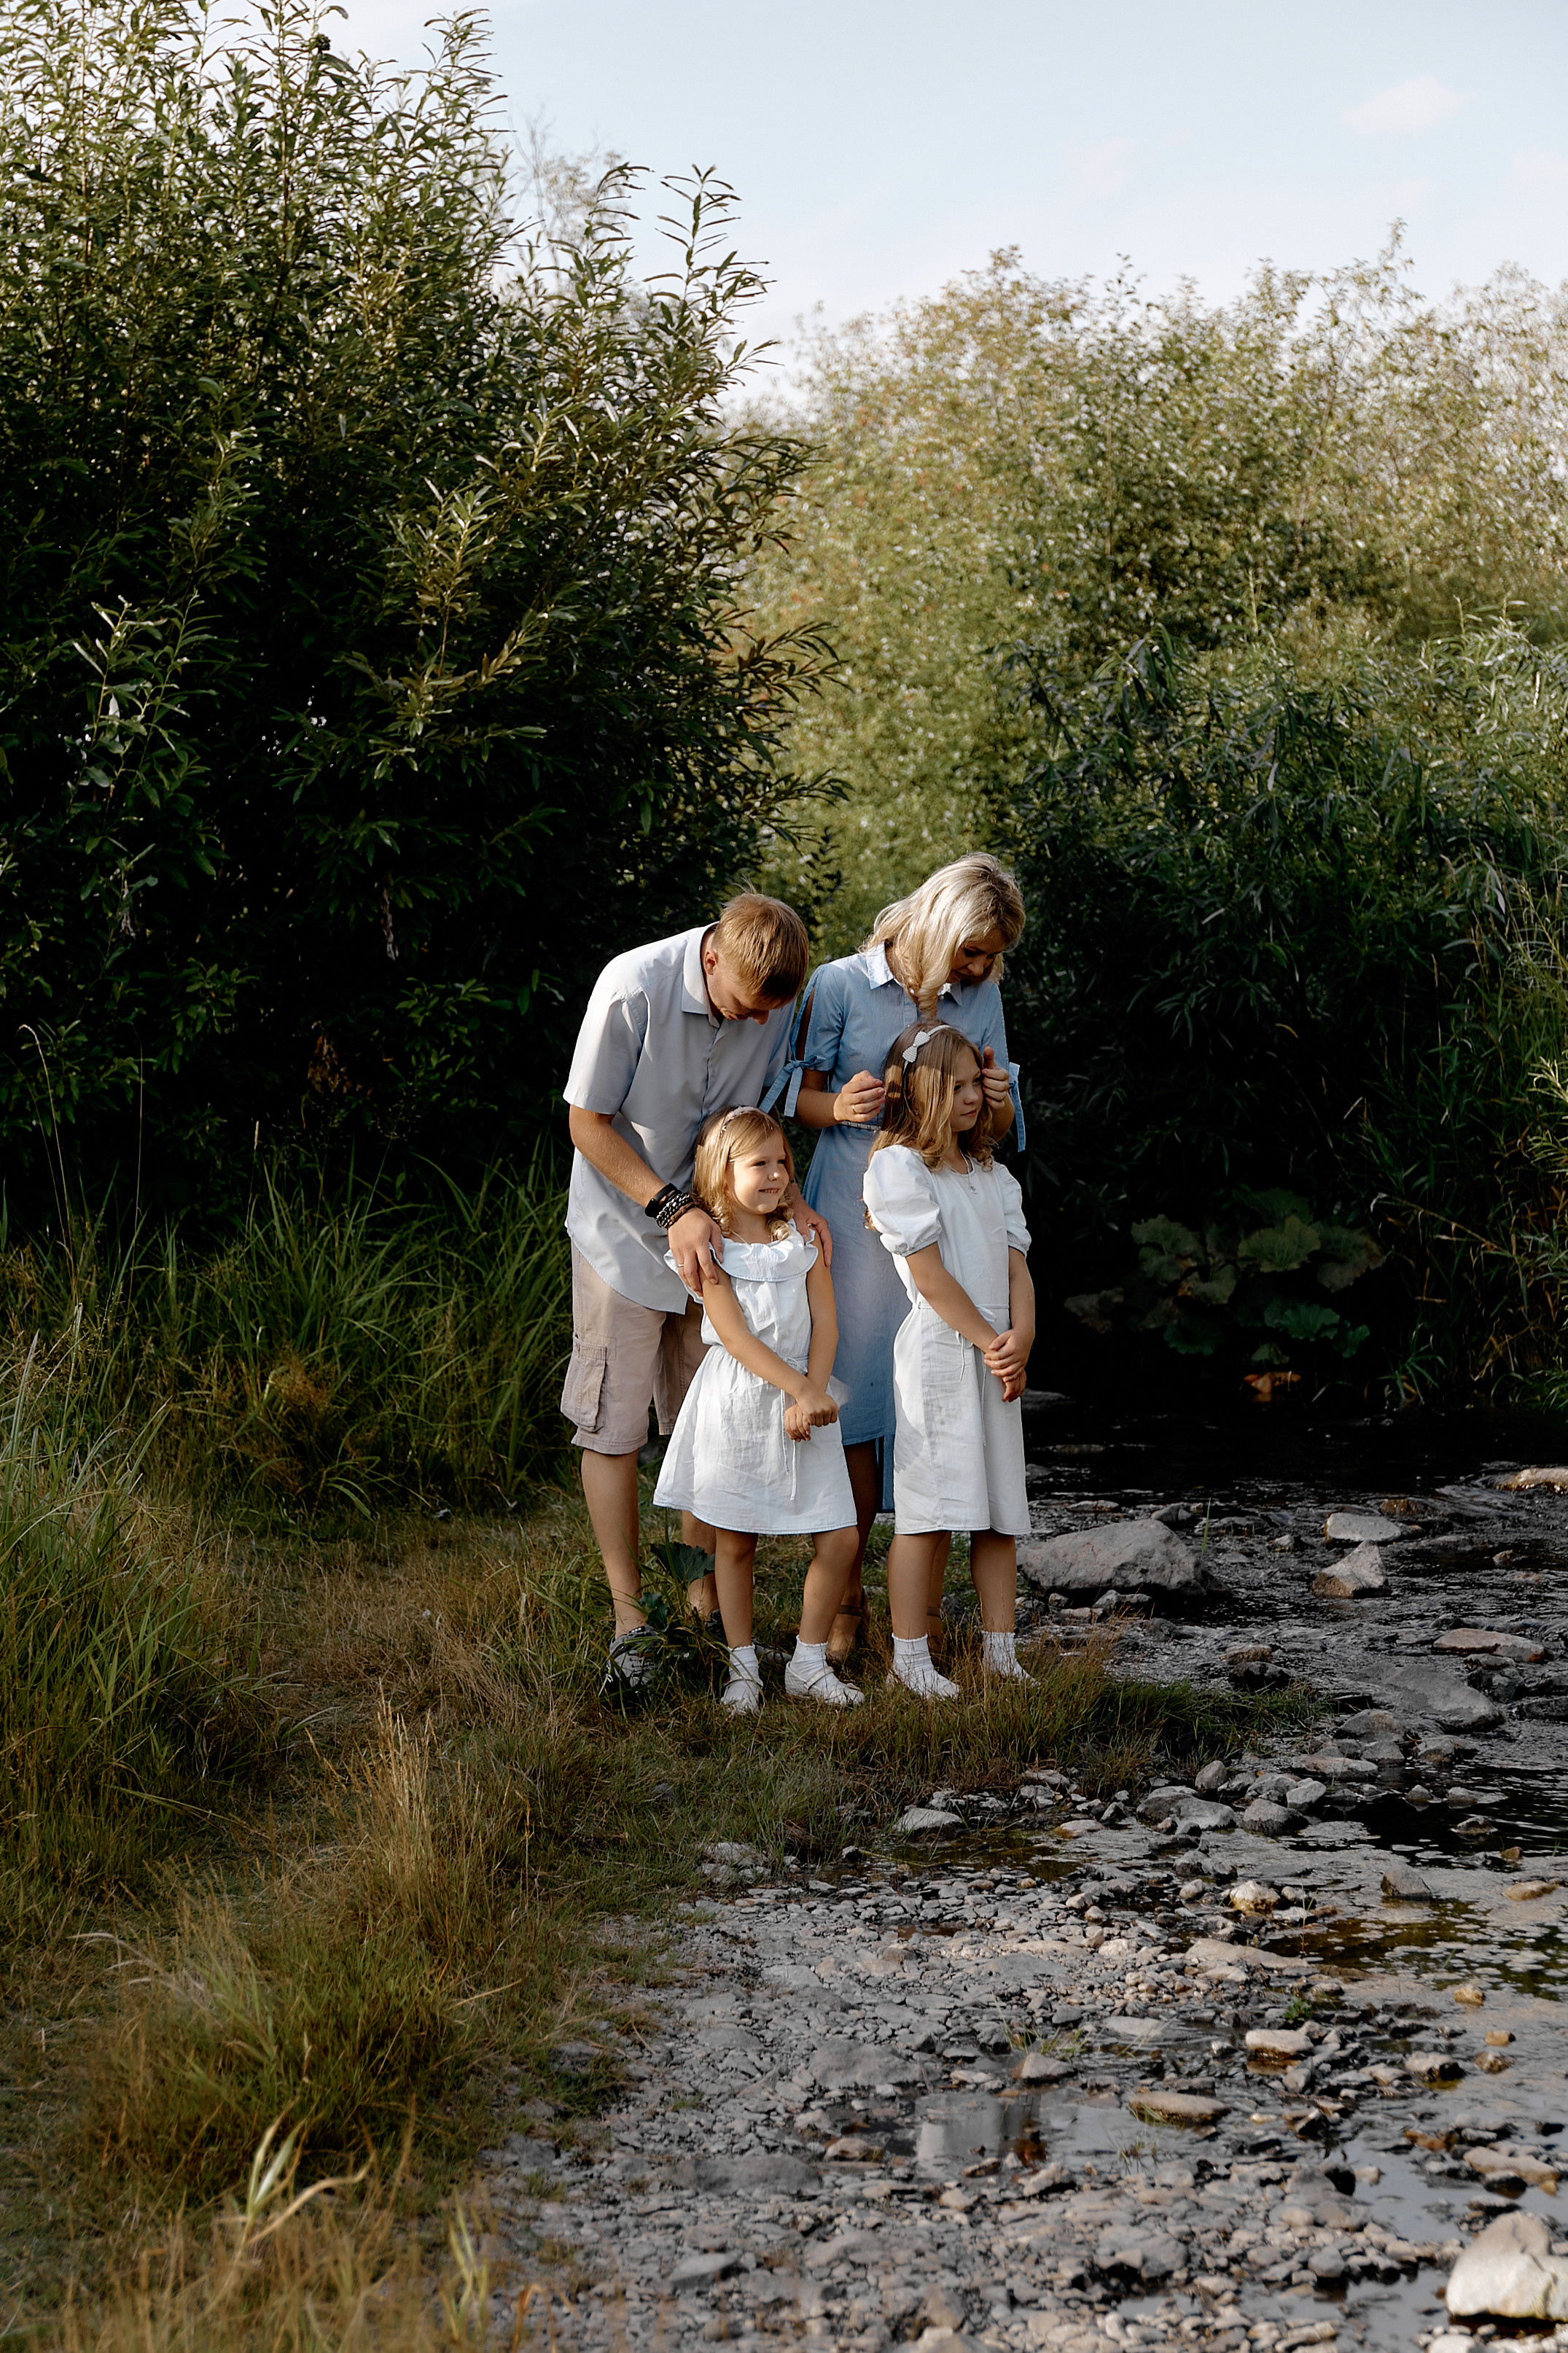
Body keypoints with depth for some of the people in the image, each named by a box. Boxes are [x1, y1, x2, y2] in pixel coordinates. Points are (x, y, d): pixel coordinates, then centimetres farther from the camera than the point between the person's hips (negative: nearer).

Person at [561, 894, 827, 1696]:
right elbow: (587, 1123, -16)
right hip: (628, 1231, -4)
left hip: (720, 1231, 4)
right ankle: (630, 1620, 8)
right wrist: (674, 1210, -23)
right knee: (613, 1425, -1)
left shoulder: (778, 998, -10)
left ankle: (707, 1599, 21)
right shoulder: (632, 987, -25)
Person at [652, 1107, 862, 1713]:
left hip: (802, 1401, 4)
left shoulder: (802, 1238, 7)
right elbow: (736, 1335, -13)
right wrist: (803, 1392, -19)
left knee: (840, 1539, -1)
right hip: (736, 1404, -4)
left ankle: (809, 1664, 14)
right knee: (735, 1542, 4)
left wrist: (809, 1397, -12)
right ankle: (743, 1668, 18)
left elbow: (825, 1324, 3)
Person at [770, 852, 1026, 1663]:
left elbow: (997, 1130, 12)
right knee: (856, 1401, 0)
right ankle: (846, 1598, 15)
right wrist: (839, 1106, -17)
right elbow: (800, 1096, 4)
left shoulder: (981, 996, 8)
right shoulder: (840, 986, -2)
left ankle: (927, 1610, 10)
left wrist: (995, 1100, -11)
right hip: (855, 1220, -2)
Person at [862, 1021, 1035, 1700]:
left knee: (1000, 1510, 8)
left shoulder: (993, 1174, 17)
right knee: (927, 1509, -6)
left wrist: (1022, 1337, -8)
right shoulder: (898, 1167, -5)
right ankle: (909, 1656, 1)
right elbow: (931, 1276, -10)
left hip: (998, 1356, 7)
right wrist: (989, 1342, -11)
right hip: (937, 1352, -7)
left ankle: (1001, 1652, 14)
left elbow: (1015, 1264, 10)